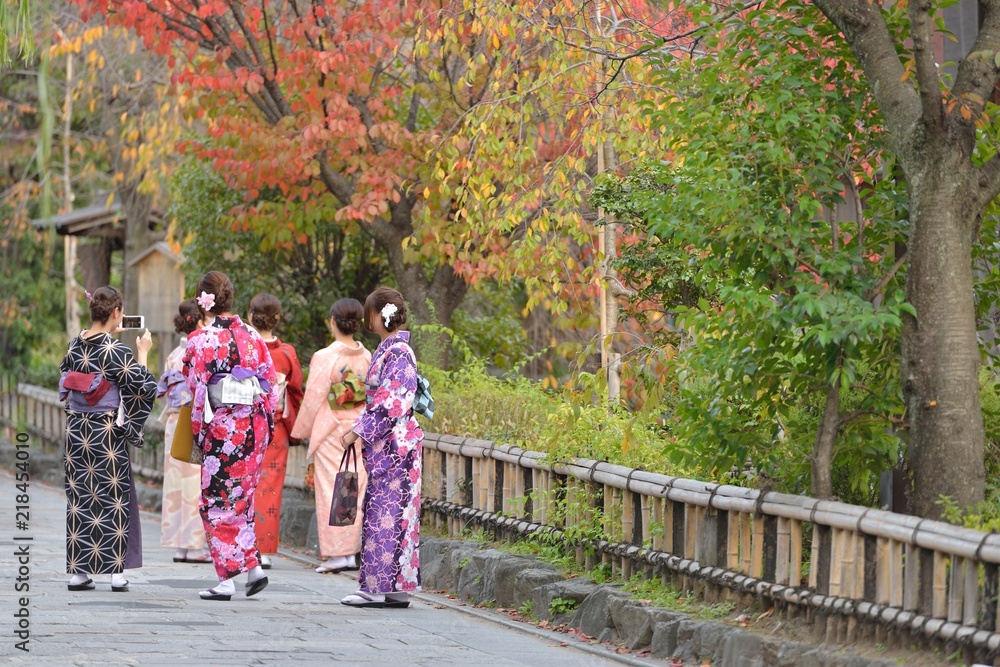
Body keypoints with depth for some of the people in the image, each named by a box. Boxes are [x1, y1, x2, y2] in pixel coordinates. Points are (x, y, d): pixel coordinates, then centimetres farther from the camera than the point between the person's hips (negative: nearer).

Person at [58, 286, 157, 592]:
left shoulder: (76, 344, 3)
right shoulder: (116, 349, -14)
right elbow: (140, 386, -11)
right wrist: (142, 353, 3)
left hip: (77, 429, 5)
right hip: (107, 430, -5)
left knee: (79, 496, 8)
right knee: (114, 497, 2)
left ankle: (78, 572, 8)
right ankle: (118, 572, 2)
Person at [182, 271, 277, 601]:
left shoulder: (201, 341, -9)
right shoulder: (251, 336, 6)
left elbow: (197, 390, -8)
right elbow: (271, 381, 7)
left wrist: (198, 431, 1)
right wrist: (265, 421, 15)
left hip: (222, 428, -5)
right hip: (255, 424, 5)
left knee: (219, 501, 2)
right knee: (241, 499, 17)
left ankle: (227, 578, 0)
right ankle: (253, 566, 8)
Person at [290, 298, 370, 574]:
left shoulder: (325, 357, -14)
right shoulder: (367, 357, 2)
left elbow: (313, 399, -10)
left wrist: (301, 430, 3)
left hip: (330, 430, -5)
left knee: (331, 490, -1)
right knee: (355, 490, 9)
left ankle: (336, 554, -2)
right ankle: (351, 553, 10)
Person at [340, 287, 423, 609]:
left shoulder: (398, 353, -14)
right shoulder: (388, 349, 15)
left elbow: (390, 404, -20)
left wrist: (359, 431, -16)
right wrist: (359, 428, 15)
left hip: (394, 443, -10)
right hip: (384, 444, 10)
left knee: (386, 512, -8)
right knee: (380, 512, 9)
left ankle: (381, 587, -6)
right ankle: (395, 588, 11)